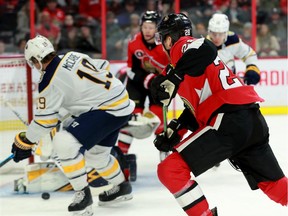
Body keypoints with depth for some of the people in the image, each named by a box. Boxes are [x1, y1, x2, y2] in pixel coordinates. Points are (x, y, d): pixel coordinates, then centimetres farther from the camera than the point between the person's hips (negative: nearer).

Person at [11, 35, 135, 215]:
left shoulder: (50, 82, -15)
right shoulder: (72, 56, 6)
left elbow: (45, 119, -10)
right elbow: (103, 67, 17)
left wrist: (25, 142, 3)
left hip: (108, 110, -10)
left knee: (64, 143, -18)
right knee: (96, 154, 26)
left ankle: (83, 194, -13)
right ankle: (121, 187, 44)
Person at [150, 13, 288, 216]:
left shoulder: (183, 45, 3)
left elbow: (204, 49, -21)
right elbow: (197, 105, 29)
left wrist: (172, 77, -21)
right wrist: (175, 131, 24)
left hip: (229, 121, -10)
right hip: (254, 121, 10)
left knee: (170, 170, -9)